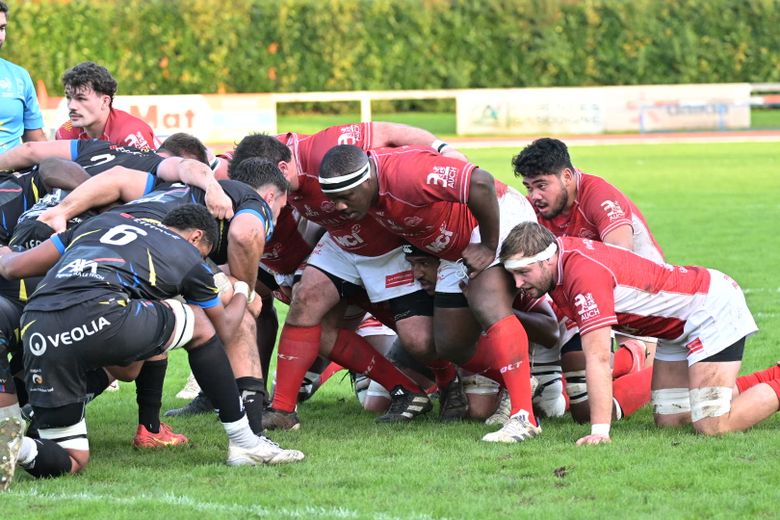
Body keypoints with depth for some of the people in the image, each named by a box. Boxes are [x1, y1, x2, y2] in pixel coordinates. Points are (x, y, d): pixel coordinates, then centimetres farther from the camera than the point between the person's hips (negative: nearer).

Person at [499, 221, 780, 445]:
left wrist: (600, 431, -35)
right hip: (678, 327, 9)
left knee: (714, 427, -18)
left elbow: (598, 358, -33)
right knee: (668, 420, 7)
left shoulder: (584, 272, -31)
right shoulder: (559, 254, -4)